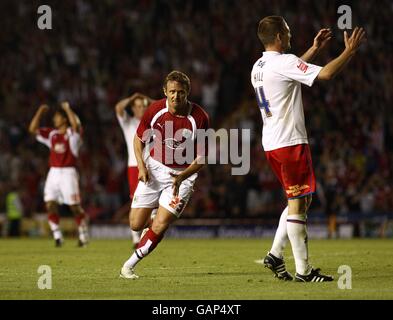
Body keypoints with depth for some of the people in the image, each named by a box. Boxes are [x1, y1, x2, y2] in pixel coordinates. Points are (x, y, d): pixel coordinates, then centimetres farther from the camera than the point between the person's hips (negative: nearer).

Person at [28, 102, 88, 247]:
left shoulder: (72, 133, -2)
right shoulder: (51, 134, 13)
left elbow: (76, 125, -25)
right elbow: (33, 129, 8)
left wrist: (67, 109, -16)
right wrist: (40, 111, 3)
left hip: (68, 172, -5)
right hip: (53, 173, 5)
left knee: (75, 207, -3)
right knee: (50, 205, -5)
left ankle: (83, 237, 9)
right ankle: (57, 237, 2)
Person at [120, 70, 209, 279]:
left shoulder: (199, 118, -17)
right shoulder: (155, 110, -11)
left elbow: (201, 157, -11)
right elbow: (139, 139, 4)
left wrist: (182, 176, -27)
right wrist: (141, 166, -10)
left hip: (182, 175, -2)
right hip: (154, 170, 2)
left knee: (160, 226, -15)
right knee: (136, 224, 0)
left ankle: (129, 265, 0)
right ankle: (157, 212, 35)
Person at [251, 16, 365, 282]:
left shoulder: (259, 67, 14)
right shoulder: (284, 62, -14)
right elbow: (326, 74, -21)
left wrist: (314, 49, 35)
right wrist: (350, 51, -8)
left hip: (271, 143, 9)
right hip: (290, 141, -9)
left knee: (301, 200, 17)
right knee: (298, 203, -6)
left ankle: (275, 254, 12)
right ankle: (303, 270, -5)